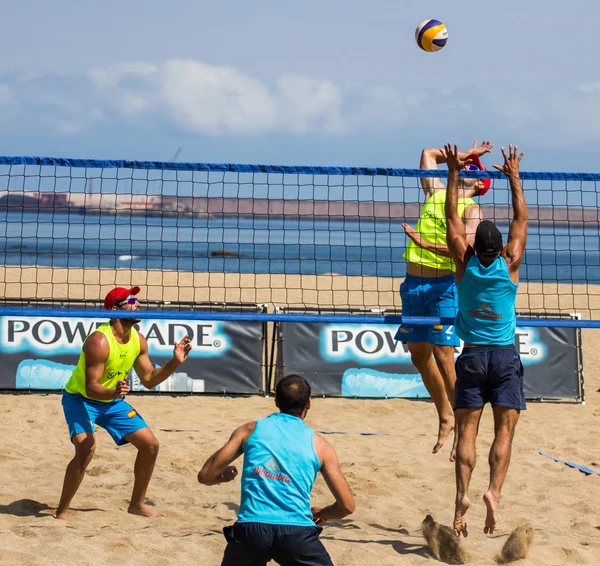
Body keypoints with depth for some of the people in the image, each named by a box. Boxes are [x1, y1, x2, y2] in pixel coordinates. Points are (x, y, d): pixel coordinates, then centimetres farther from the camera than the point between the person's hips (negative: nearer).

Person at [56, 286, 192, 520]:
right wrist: (113, 392, -51)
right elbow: (91, 387, -31)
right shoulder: (99, 341, -29)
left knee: (150, 444, 2)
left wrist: (175, 362, -10)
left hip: (112, 400, 8)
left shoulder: (138, 341, -6)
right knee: (86, 448, -30)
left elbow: (149, 379, 3)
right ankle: (62, 510, -17)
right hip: (80, 398, -7)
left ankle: (137, 504, 19)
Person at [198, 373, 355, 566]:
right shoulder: (319, 445, 12)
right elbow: (347, 506, 12)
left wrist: (225, 475, 36)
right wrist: (320, 513, 34)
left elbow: (205, 475, 13)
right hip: (296, 533, -1)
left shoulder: (250, 430, 13)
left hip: (250, 529, 1)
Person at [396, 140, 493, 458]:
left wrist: (426, 244, -26)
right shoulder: (435, 194, 15)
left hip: (445, 285, -7)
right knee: (419, 355, 8)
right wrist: (463, 154, 29)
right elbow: (428, 153, 29)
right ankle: (444, 417, 21)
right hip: (414, 283, 7)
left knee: (442, 355, -13)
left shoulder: (471, 210, -3)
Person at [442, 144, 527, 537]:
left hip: (473, 356, 1)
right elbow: (521, 218, 6)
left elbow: (453, 216, 5)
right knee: (504, 430, 0)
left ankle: (463, 494, -14)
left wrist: (454, 173, 10)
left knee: (467, 431, 1)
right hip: (505, 356, -1)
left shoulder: (465, 262, -4)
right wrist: (514, 177, 12)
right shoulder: (510, 264, -5)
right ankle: (494, 490, -19)